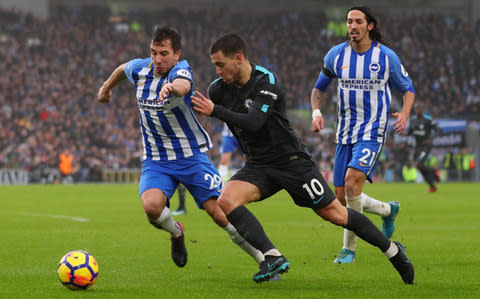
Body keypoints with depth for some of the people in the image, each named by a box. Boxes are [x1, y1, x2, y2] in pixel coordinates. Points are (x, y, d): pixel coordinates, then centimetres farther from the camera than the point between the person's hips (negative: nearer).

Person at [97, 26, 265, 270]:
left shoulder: (180, 70, -18)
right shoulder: (140, 69, -2)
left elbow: (183, 85, -45)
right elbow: (123, 69, 25)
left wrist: (173, 87, -68)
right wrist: (107, 86, 42)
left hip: (191, 156, -3)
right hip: (156, 160, 3)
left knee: (221, 213, -15)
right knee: (151, 206, -26)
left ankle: (263, 257, 6)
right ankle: (176, 233, 9)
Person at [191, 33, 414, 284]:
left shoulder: (267, 83, -20)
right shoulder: (218, 89, -3)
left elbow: (254, 123, -33)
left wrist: (215, 110, -35)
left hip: (291, 160, -5)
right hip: (257, 166, 5)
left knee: (334, 213, -1)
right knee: (226, 200, -22)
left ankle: (392, 250, 17)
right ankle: (272, 257, -23)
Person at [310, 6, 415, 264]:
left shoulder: (386, 57, -5)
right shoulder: (336, 55, 1)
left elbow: (407, 88, 7)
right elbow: (319, 87, 15)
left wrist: (404, 114, -12)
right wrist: (316, 112, -3)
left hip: (373, 131, -4)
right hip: (345, 133, 4)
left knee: (352, 181, -25)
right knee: (342, 198, 2)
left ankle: (349, 248, -12)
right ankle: (387, 210, 32)